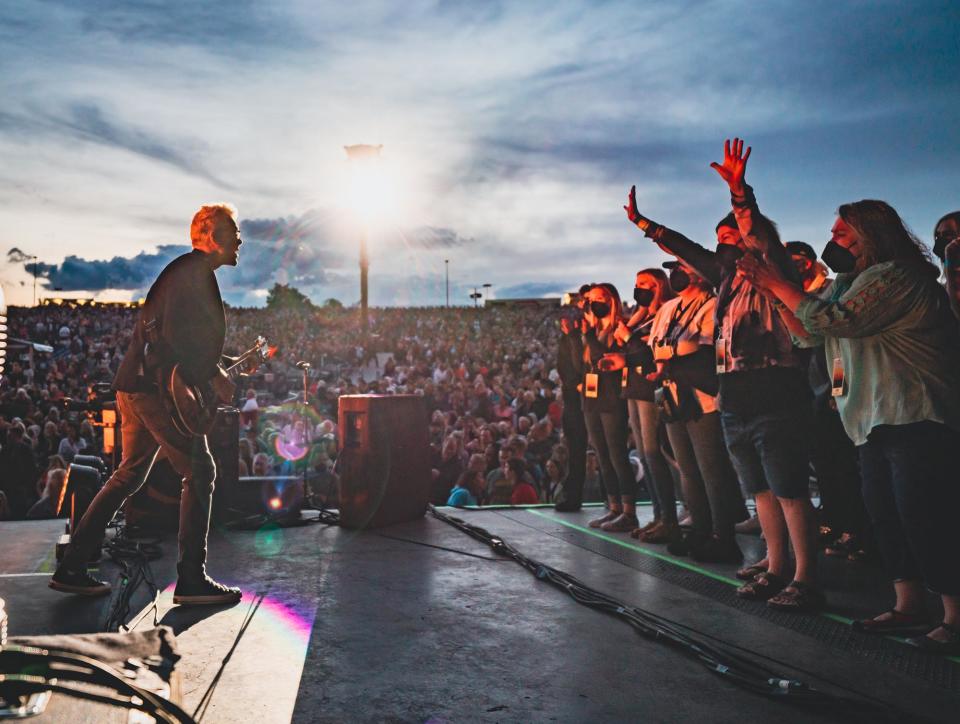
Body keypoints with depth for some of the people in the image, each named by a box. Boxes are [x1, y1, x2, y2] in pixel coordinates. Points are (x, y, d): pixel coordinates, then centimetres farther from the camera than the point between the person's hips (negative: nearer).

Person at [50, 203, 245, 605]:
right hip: (157, 387, -11)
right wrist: (213, 377, -17)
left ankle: (71, 568, 20)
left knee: (129, 475, 15)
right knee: (199, 471, -8)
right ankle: (191, 578, -5)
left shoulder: (190, 271, 22)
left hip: (138, 386, 11)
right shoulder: (194, 270, -11)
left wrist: (222, 367, 23)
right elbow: (175, 333, -22)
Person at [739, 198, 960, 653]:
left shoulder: (891, 275, -14)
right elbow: (809, 333, 17)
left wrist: (776, 283, -14)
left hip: (913, 422, -10)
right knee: (885, 517, 11)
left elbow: (833, 320, -25)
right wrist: (771, 286, 7)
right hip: (876, 423, 10)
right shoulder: (850, 284, 17)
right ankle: (907, 606, 21)